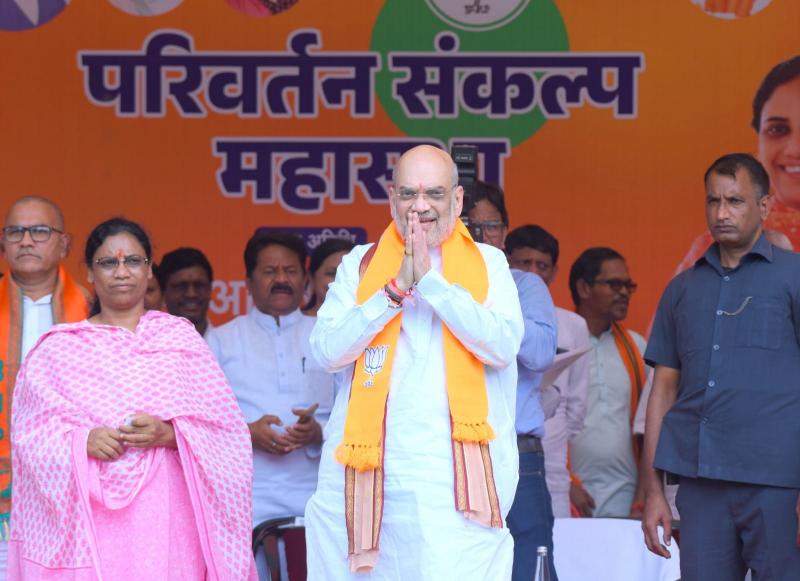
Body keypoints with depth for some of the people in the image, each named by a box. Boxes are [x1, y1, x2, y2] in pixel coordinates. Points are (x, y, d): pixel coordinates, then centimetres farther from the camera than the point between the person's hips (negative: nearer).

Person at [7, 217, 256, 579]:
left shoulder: (181, 339, 9)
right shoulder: (58, 349, 9)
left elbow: (225, 431, 4)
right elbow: (32, 434, 3)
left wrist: (169, 434, -14)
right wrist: (82, 441, -15)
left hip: (165, 520, 0)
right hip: (88, 519, 0)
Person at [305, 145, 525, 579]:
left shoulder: (488, 264, 11)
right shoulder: (360, 265, 14)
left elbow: (503, 346, -6)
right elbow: (327, 351, 1)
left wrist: (430, 280, -8)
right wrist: (395, 289, -7)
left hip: (457, 476, -1)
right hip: (369, 470, 1)